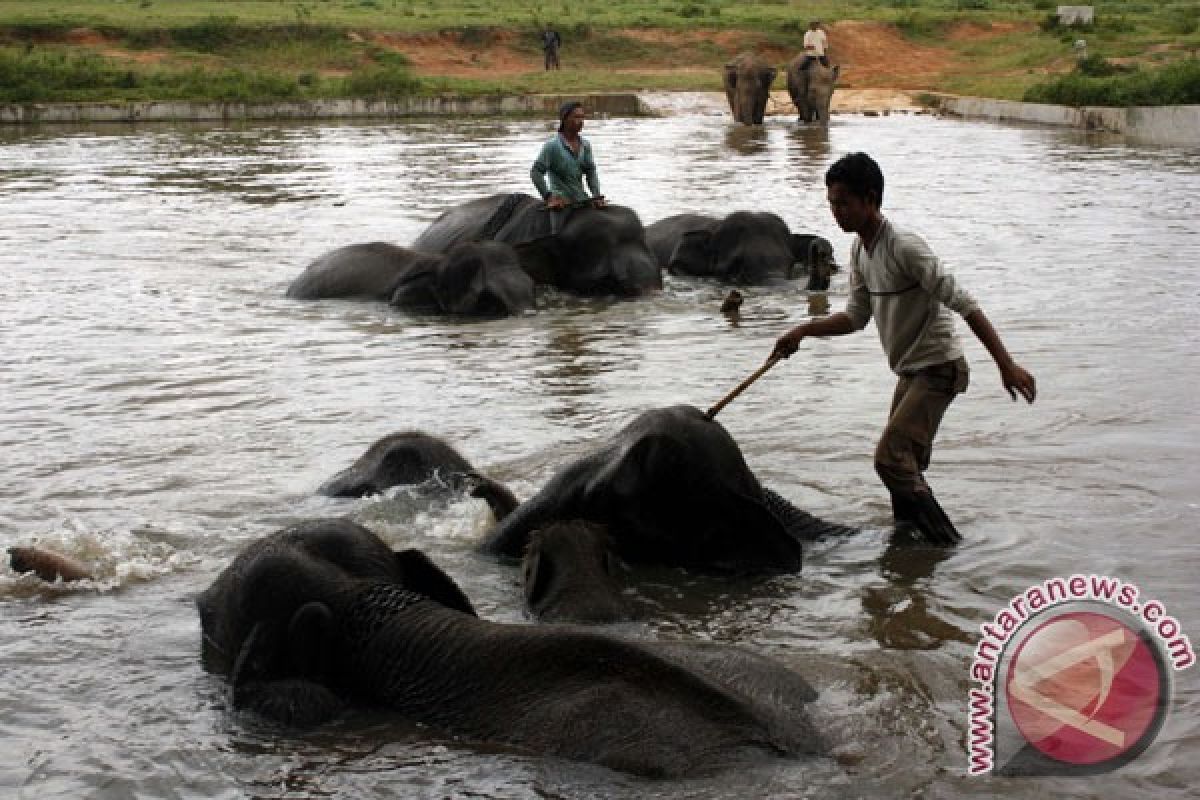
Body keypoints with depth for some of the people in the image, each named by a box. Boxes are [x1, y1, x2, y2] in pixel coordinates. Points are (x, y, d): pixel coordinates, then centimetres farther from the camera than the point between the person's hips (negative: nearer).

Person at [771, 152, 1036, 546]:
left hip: (939, 369, -9)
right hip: (910, 370, 9)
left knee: (890, 458, -16)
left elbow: (963, 303, -27)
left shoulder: (904, 247, -23)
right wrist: (802, 331, 3)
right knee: (907, 464, 13)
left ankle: (949, 545, -8)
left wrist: (1006, 365, -32)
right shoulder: (859, 249, 6)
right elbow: (856, 317, 16)